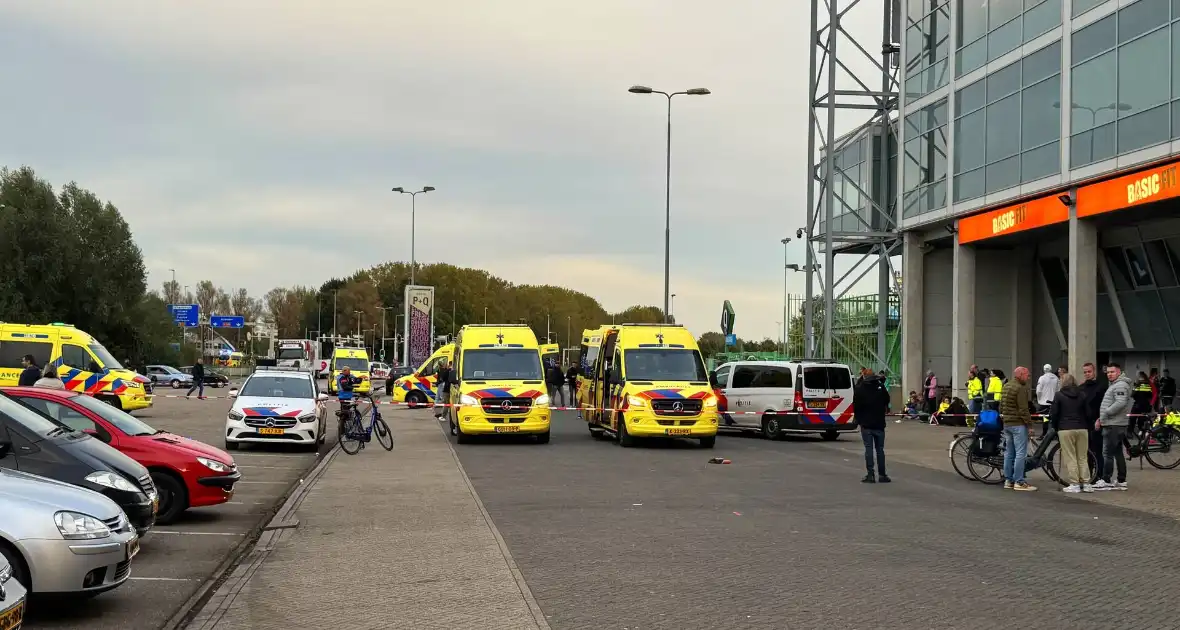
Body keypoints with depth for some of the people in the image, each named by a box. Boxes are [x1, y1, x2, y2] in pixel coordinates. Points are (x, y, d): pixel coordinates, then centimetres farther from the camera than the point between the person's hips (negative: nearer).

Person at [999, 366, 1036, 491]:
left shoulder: (1006, 386, 14)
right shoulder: (1020, 388, -15)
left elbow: (1001, 405, 20)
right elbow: (1023, 409, -19)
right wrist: (1029, 423, -16)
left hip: (1006, 423, 10)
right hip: (1018, 424, -10)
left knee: (1009, 452, 13)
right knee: (1020, 453, -7)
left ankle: (1008, 480, 17)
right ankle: (1019, 482, -8)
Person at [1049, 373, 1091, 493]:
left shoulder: (1059, 395, -2)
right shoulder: (1082, 395, 8)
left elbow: (1053, 413, -3)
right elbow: (1088, 413, 7)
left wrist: (1055, 427, 10)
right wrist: (1087, 427, 16)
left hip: (1065, 429, -4)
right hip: (1082, 429, 4)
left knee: (1070, 458, -1)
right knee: (1083, 457, 9)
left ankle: (1074, 484, -3)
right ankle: (1085, 483, 7)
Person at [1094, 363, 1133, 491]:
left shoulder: (1120, 385, -14)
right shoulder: (1115, 385, 20)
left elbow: (1120, 403, -27)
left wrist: (1104, 414, -19)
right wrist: (1101, 418, 14)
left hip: (1114, 425, -11)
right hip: (1113, 424, 11)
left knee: (1108, 453, -9)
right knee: (1118, 453, 12)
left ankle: (1105, 481, -9)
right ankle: (1121, 481, 16)